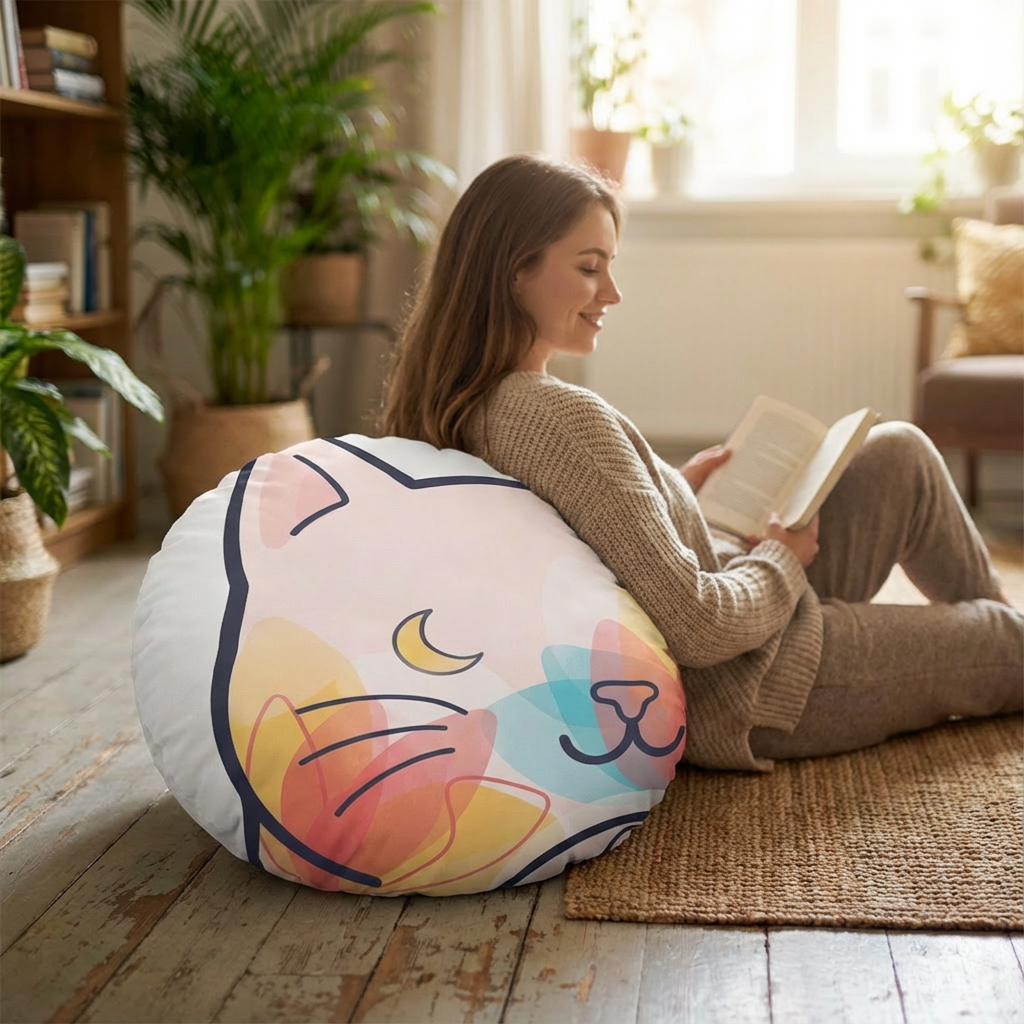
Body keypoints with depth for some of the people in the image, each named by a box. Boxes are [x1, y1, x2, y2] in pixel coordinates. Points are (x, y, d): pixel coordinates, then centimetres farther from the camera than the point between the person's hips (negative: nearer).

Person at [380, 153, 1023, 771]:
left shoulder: (461, 405, -3)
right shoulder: (565, 417, -32)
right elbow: (701, 626, -31)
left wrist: (673, 489, 8)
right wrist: (780, 558, -12)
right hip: (738, 700, -9)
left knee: (899, 453, 17)